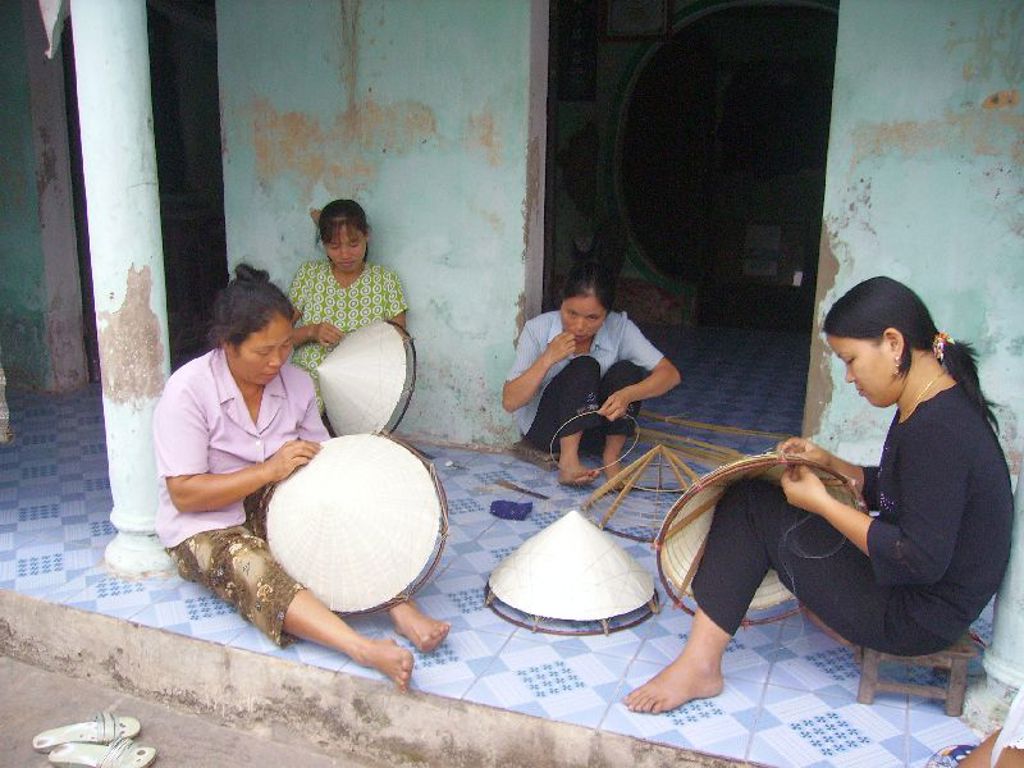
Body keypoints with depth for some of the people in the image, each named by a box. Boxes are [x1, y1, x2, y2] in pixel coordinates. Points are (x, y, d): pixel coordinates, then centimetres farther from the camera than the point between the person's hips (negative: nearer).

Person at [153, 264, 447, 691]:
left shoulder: (296, 384, -1)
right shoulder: (188, 391, -17)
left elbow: (318, 457, 6)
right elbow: (184, 494, -19)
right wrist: (270, 470, -28)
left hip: (278, 511, 5)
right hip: (207, 529, -5)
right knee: (252, 567, -36)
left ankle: (401, 610, -38)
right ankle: (366, 650, -53)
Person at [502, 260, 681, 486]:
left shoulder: (619, 328, -13)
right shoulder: (538, 329, -17)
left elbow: (670, 374, -19)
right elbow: (509, 403, -19)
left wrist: (627, 395, -37)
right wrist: (548, 359, -31)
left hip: (593, 429, 3)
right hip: (544, 428, -2)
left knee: (627, 371, -23)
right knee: (584, 367, -27)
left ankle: (611, 458, -16)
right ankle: (568, 460, -31)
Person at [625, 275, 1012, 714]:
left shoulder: (937, 430, -27)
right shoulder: (935, 408, 4)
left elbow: (920, 561, -28)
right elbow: (890, 493, 17)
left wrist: (821, 502, -19)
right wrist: (829, 464, 2)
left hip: (920, 617, -10)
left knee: (749, 509, -9)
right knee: (748, 498, 12)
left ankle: (701, 666, -4)